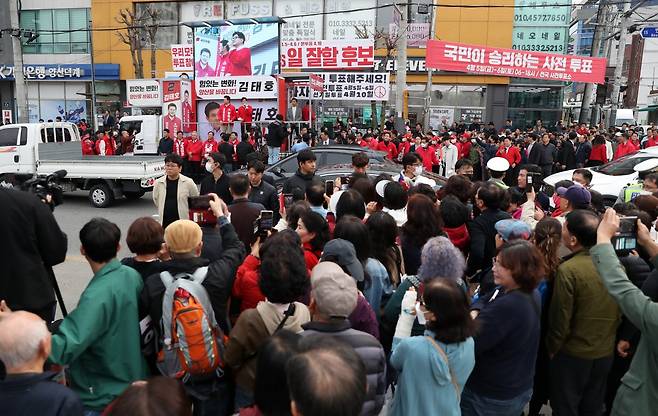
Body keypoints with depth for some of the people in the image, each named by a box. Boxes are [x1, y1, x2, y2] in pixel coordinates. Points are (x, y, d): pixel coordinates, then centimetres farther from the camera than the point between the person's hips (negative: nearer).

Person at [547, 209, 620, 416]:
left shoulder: (568, 270, -25)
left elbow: (560, 319, -19)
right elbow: (621, 311, 4)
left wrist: (552, 348, -3)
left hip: (573, 354, -5)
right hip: (606, 352, 5)